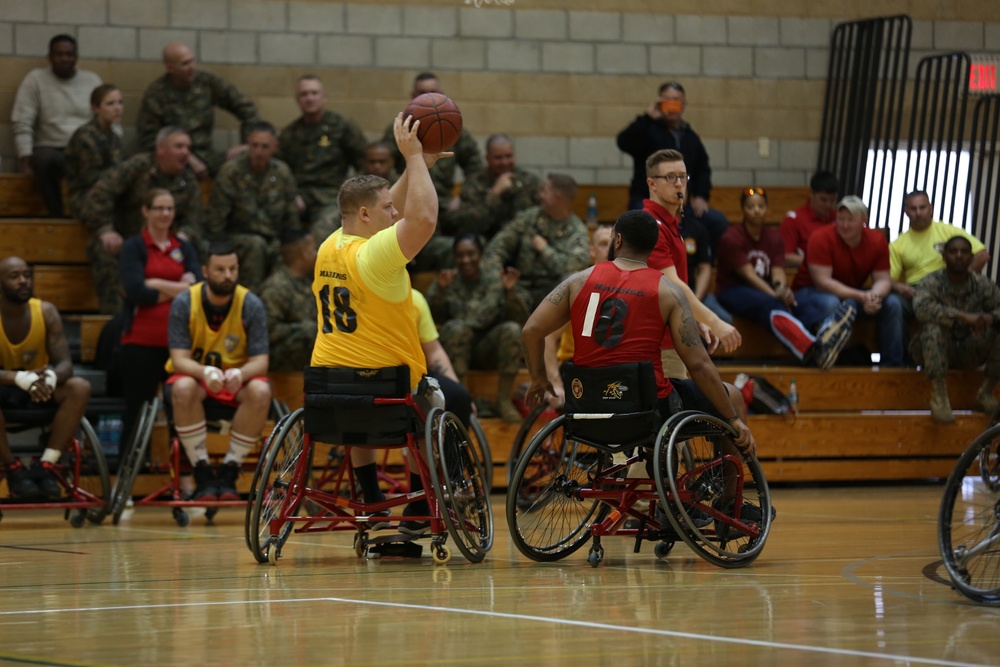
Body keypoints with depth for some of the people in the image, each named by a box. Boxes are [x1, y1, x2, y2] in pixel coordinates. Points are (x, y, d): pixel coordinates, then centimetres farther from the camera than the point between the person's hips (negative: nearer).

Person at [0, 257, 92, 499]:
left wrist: (51, 377, -39)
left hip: (37, 391, 3)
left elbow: (65, 364, -13)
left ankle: (45, 466, -21)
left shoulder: (46, 312, -7)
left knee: (80, 388, -25)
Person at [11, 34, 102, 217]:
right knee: (45, 160, -39)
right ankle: (58, 218, -24)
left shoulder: (92, 81, 13)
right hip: (50, 149, -2)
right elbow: (21, 124, -2)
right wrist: (26, 160, -14)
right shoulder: (35, 80, 4)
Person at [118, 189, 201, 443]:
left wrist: (158, 285, -11)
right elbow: (136, 291, -12)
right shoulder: (133, 247, 3)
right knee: (137, 409, 1)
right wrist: (177, 289, -7)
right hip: (141, 340, -3)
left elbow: (197, 286, -2)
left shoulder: (184, 248, 14)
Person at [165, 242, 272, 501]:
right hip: (194, 375, -1)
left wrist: (240, 374, -39)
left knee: (260, 391, -33)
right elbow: (179, 359, -17)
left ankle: (229, 472, -18)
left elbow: (260, 362, -14)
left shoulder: (251, 305, -10)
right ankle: (203, 475, -24)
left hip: (237, 381, 1)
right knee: (183, 388, -37)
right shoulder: (184, 303, -12)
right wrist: (205, 372, -41)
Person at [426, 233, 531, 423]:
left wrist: (510, 292, -18)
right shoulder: (448, 283, 7)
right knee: (455, 327, -31)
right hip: (458, 350, -1)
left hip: (489, 350, 1)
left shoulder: (496, 281, 7)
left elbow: (520, 318, -2)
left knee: (512, 329, -27)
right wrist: (440, 291, -24)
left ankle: (504, 400, -21)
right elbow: (433, 316, -8)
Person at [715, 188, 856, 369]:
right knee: (770, 305, -39)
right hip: (733, 291, -6)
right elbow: (749, 275, -16)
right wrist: (776, 296, -29)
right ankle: (813, 350, -71)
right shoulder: (731, 238, -6)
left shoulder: (774, 238, 11)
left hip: (766, 290, 6)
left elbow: (777, 272, -4)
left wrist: (781, 289, -29)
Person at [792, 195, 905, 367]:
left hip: (853, 295, 5)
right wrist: (861, 296, -35)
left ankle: (892, 364, -8)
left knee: (893, 304, -15)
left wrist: (874, 295, -32)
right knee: (831, 303, -40)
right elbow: (822, 281, -27)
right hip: (809, 293, -5)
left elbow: (883, 280, -6)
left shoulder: (877, 241, -7)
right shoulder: (822, 238, -23)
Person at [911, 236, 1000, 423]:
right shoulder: (931, 283, -11)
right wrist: (963, 316, -40)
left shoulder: (982, 284, 0)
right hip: (936, 352, -3)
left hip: (970, 352, 3)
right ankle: (938, 394, -35)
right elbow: (922, 308, -32)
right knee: (933, 327, -35)